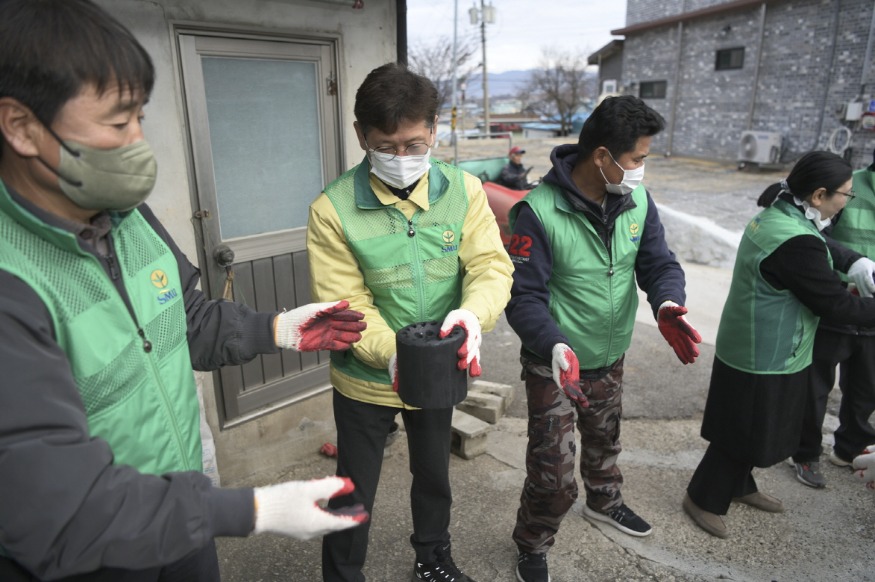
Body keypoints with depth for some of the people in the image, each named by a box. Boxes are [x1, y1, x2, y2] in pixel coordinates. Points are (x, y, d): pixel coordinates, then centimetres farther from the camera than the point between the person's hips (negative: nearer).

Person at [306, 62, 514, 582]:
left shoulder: (464, 191, -10)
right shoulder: (333, 209, -18)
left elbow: (491, 264, -15)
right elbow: (344, 302, -19)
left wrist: (474, 313, -36)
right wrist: (392, 353, -34)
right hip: (366, 381, -3)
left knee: (434, 475, 27)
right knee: (355, 492, 15)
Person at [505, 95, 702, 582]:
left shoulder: (637, 200, -7)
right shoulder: (539, 211, -26)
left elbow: (659, 262, -5)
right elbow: (524, 297, -24)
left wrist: (667, 304, -27)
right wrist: (556, 347, -40)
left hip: (612, 358, 6)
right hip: (555, 364, -6)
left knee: (605, 439, 30)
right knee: (555, 476, 1)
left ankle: (604, 500, 60)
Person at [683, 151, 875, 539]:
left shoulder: (778, 216, 2)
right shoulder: (795, 242, -30)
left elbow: (821, 247, 21)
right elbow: (836, 305, -22)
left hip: (758, 350, 10)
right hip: (763, 360, -10)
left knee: (753, 431, 25)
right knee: (744, 434, 7)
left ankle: (739, 487, 44)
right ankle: (703, 499, 25)